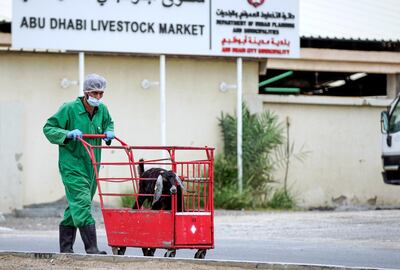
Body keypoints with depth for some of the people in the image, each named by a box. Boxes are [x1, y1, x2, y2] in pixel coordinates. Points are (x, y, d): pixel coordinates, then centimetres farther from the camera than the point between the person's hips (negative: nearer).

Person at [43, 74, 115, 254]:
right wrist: (68, 134, -19)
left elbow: (108, 123, 29)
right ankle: (92, 249, -20)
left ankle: (66, 248, 21)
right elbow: (48, 128, -5)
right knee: (82, 202, -16)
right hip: (72, 164, -6)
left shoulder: (102, 109, 7)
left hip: (91, 165, 7)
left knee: (76, 206, 12)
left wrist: (109, 132, 6)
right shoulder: (69, 109, -10)